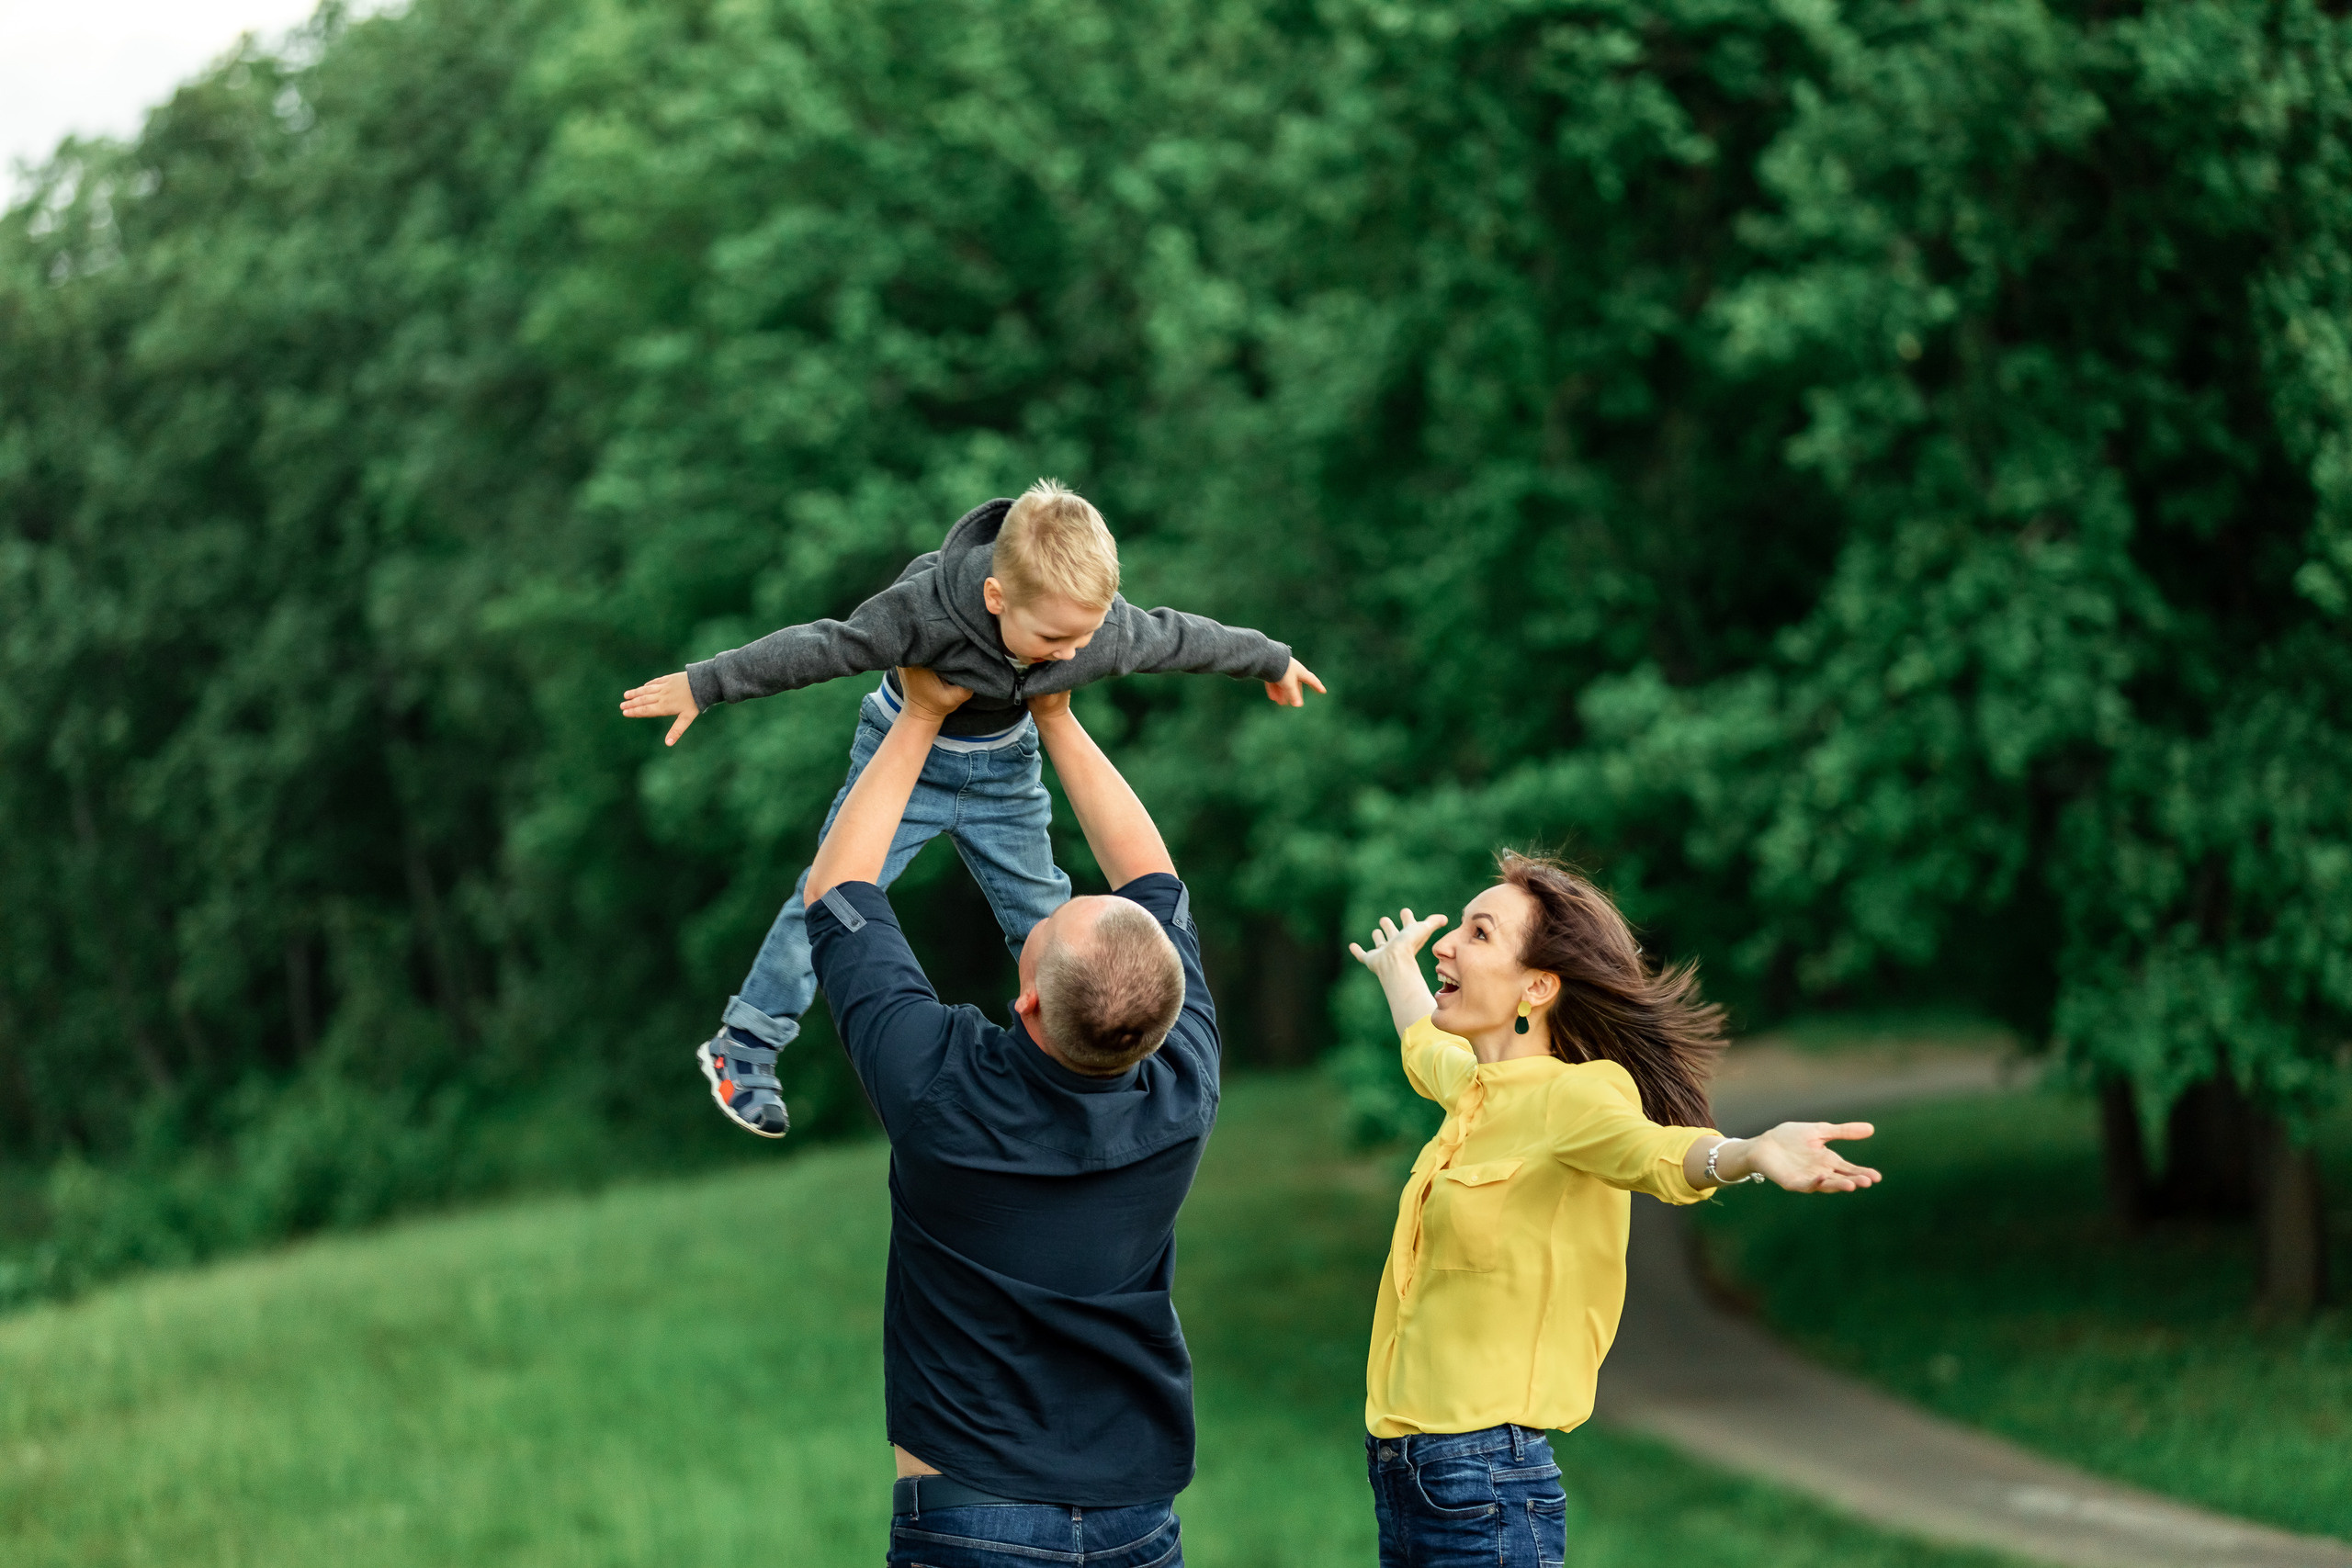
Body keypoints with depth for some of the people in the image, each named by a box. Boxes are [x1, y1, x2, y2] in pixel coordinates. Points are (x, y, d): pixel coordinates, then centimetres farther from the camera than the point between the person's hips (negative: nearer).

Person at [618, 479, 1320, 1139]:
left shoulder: (1105, 627, -29)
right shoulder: (925, 610, -40)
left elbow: (1180, 637, -10)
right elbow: (822, 648, -31)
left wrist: (1272, 661, 8)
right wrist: (703, 685, -24)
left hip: (1003, 771, 3)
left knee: (1040, 911, 12)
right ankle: (744, 1047, 15)